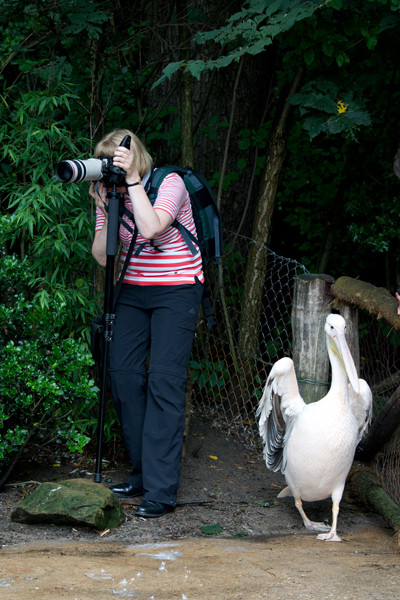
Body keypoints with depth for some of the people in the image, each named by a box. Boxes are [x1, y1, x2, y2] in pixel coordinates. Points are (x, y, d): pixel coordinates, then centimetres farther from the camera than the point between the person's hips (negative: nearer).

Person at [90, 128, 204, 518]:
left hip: (176, 291, -6)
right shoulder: (111, 193, 2)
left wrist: (133, 178, -27)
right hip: (133, 291, 6)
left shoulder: (170, 183, -13)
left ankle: (161, 490, -14)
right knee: (122, 373, 0)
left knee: (164, 379, -13)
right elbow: (102, 256, -1)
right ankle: (141, 474, 14)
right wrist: (105, 210, -12)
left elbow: (151, 227, -32)